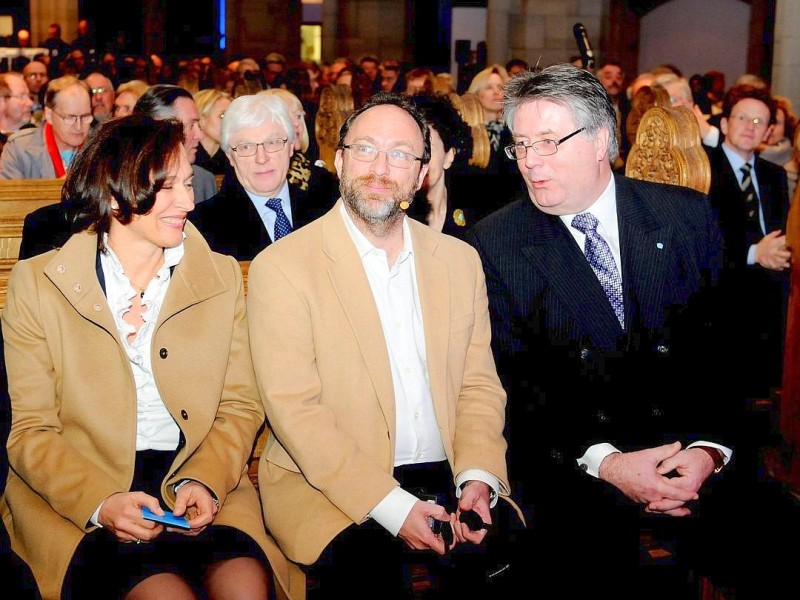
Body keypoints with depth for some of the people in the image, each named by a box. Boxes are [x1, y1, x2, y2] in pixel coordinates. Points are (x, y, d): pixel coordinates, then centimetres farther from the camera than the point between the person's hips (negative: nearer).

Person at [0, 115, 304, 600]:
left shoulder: (223, 277, 10)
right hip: (76, 498, -2)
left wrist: (204, 481, -11)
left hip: (202, 483, 3)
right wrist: (99, 502, -18)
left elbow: (240, 406, 9)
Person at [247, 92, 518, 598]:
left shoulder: (460, 260, 13)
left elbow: (479, 385, 12)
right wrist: (390, 505, -18)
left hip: (449, 480, 5)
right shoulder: (282, 267, -3)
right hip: (329, 488, -4)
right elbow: (294, 408, -10)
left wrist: (478, 478, -7)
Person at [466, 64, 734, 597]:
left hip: (699, 460, 3)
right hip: (574, 468, -2)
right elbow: (514, 379, -3)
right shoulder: (496, 243, 2)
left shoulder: (688, 216, 7)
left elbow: (728, 346, 5)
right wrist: (603, 461, -16)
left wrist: (708, 447, -12)